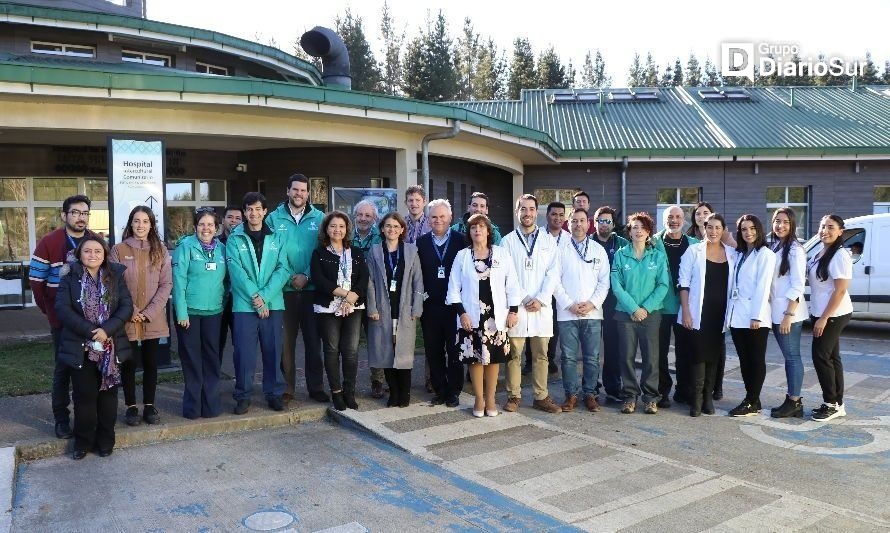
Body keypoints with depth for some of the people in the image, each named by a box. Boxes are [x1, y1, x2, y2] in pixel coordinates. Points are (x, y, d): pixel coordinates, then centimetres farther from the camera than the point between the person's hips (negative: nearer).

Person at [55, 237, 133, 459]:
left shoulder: (116, 275, 2)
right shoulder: (70, 277, -2)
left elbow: (126, 307, -4)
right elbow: (62, 309, -12)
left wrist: (107, 329, -18)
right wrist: (90, 331, -19)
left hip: (111, 347, 1)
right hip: (81, 348, -1)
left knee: (108, 393, 10)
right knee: (85, 395, 5)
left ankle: (106, 440, 23)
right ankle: (83, 441, 21)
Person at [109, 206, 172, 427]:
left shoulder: (160, 250, 4)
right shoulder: (119, 250, -1)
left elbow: (166, 284, 0)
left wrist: (149, 313, -9)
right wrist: (131, 311, -11)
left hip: (153, 319, 2)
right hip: (127, 319, -2)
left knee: (151, 363, 8)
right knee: (129, 363, 5)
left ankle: (149, 405, 20)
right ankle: (131, 406, 18)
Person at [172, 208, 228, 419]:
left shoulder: (221, 249, 7)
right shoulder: (186, 246, -6)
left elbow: (225, 279, 15)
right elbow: (178, 280, -10)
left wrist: (224, 298, 2)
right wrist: (181, 312, -14)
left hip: (214, 311, 4)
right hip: (189, 311, -3)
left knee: (212, 358, 8)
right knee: (191, 359, 5)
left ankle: (211, 404, 18)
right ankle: (192, 406, 15)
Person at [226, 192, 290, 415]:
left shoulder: (277, 238, 7)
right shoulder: (234, 239, 4)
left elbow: (283, 269, -2)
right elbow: (236, 272, -7)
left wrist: (265, 296, -13)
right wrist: (255, 297, -15)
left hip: (273, 304, 1)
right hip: (244, 305, -1)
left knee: (273, 350, 7)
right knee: (244, 352, 1)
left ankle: (274, 393, 20)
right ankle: (242, 396, 14)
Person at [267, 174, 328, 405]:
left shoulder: (319, 218, 5)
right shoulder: (275, 218, 4)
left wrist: (306, 276, -11)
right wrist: (288, 277, -10)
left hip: (312, 288, 0)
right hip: (284, 289, 0)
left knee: (313, 339, 6)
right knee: (286, 340, 3)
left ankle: (316, 386, 16)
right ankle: (287, 388, 14)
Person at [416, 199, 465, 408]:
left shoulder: (461, 240, -2)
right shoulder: (421, 243, 5)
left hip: (454, 305, -2)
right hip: (430, 305, 2)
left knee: (455, 351, 7)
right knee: (433, 351, 9)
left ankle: (454, 392, 19)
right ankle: (439, 390, 23)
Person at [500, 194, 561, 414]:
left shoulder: (548, 240, 9)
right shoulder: (508, 241, 6)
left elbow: (553, 272, 2)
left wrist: (540, 299, -9)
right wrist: (522, 300, -9)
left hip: (541, 306, 1)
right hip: (516, 306, -1)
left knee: (541, 354, 7)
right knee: (514, 354, 2)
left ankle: (541, 397, 15)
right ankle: (513, 396, 12)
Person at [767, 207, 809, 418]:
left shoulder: (795, 250, -11)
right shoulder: (772, 247, 11)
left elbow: (797, 286, -15)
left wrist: (789, 314, -18)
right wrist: (779, 313, 8)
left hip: (789, 313, -7)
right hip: (775, 312, 7)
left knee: (792, 356, 0)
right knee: (788, 356, 13)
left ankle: (794, 402, 8)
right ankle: (792, 399, 20)